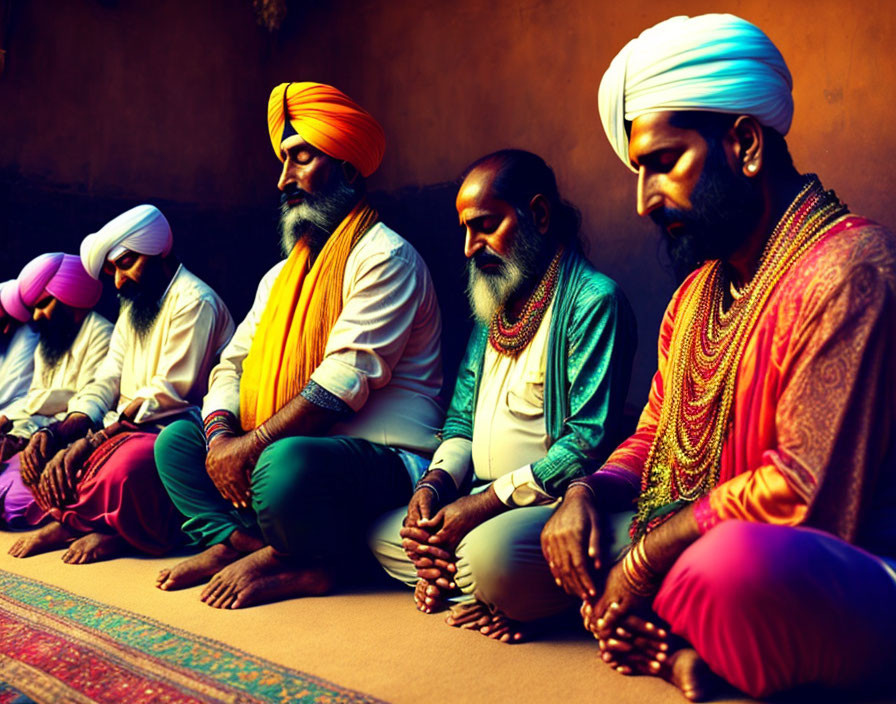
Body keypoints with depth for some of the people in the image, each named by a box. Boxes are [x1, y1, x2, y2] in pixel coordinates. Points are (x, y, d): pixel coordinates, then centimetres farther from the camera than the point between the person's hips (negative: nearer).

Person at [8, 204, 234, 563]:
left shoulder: (194, 301, -12)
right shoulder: (132, 307, 19)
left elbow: (169, 395, -19)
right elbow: (106, 382, 11)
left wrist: (94, 440, -20)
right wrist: (64, 430, -8)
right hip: (126, 429, 10)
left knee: (126, 465, -38)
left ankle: (118, 531, -9)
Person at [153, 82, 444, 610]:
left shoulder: (386, 256, -8)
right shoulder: (282, 274, 20)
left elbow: (346, 379, -19)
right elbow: (233, 364, 15)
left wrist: (249, 446, -19)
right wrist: (221, 434, -7)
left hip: (384, 460, -8)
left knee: (286, 462, -36)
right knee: (177, 440, 2)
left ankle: (280, 558, -6)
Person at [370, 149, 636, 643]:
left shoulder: (593, 301, -11)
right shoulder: (492, 308, 18)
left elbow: (593, 440, -19)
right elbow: (462, 418, 18)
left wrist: (489, 501, -19)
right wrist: (436, 483, -3)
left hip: (551, 505, -9)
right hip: (483, 500, 9)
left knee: (492, 553, -36)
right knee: (381, 534, 0)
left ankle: (448, 580, -5)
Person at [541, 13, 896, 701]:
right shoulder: (697, 290, 14)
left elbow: (807, 492, -24)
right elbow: (652, 440, 16)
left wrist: (648, 554, -17)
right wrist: (590, 492, -5)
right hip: (697, 544, 8)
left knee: (736, 561, -42)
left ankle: (667, 639, -9)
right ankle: (680, 646, -11)